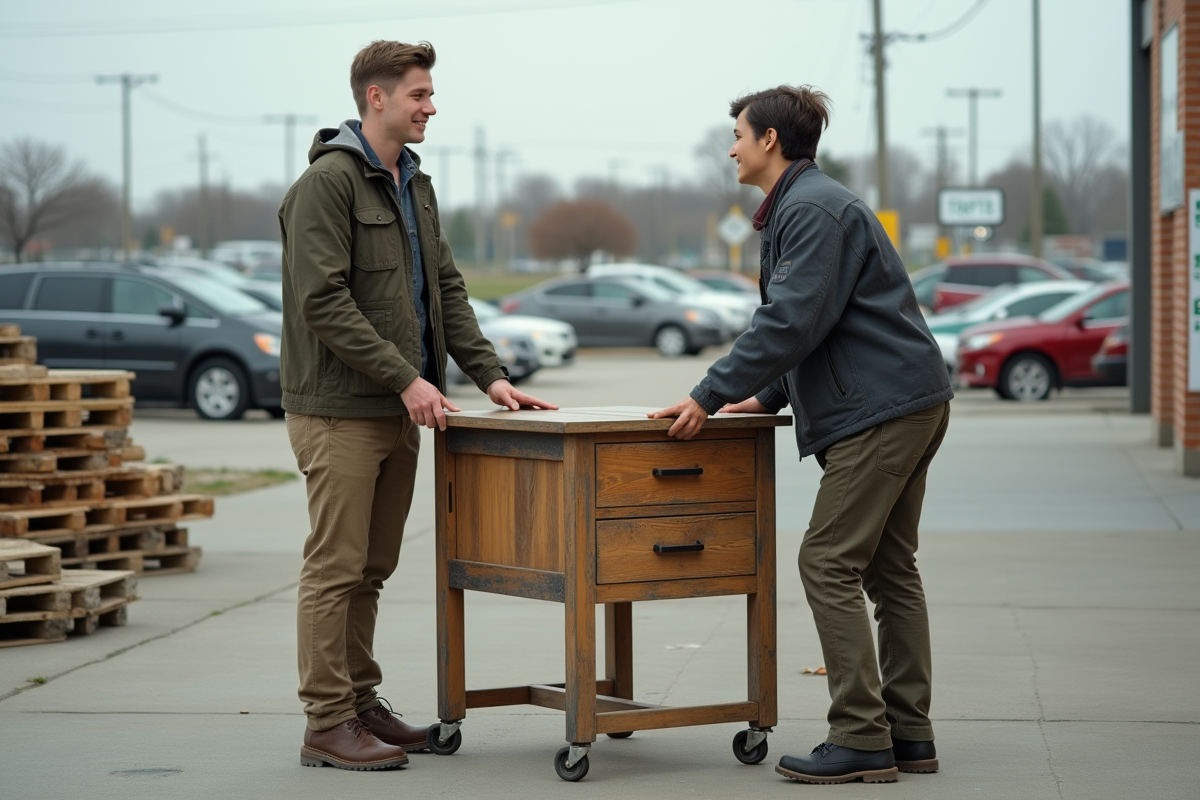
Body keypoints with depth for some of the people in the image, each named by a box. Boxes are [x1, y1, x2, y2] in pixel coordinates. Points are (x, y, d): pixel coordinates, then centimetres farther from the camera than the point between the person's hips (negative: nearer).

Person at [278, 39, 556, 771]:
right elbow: (323, 301, -19)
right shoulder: (329, 181, -12)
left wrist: (489, 373, 6)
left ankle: (361, 703, 21)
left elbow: (446, 290, 18)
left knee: (373, 568, 13)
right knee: (336, 567, -5)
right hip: (340, 409, -8)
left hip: (398, 410, 8)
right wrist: (405, 378, -19)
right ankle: (327, 724, 0)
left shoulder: (415, 185, 16)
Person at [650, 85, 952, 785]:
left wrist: (710, 397, -18)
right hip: (908, 404, 11)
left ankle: (862, 739, -10)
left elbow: (791, 320, -21)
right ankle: (908, 734, 15)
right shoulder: (803, 205, 21)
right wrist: (770, 395, 20)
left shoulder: (813, 210, -13)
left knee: (830, 564, -10)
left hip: (880, 410, -11)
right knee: (889, 568, 12)